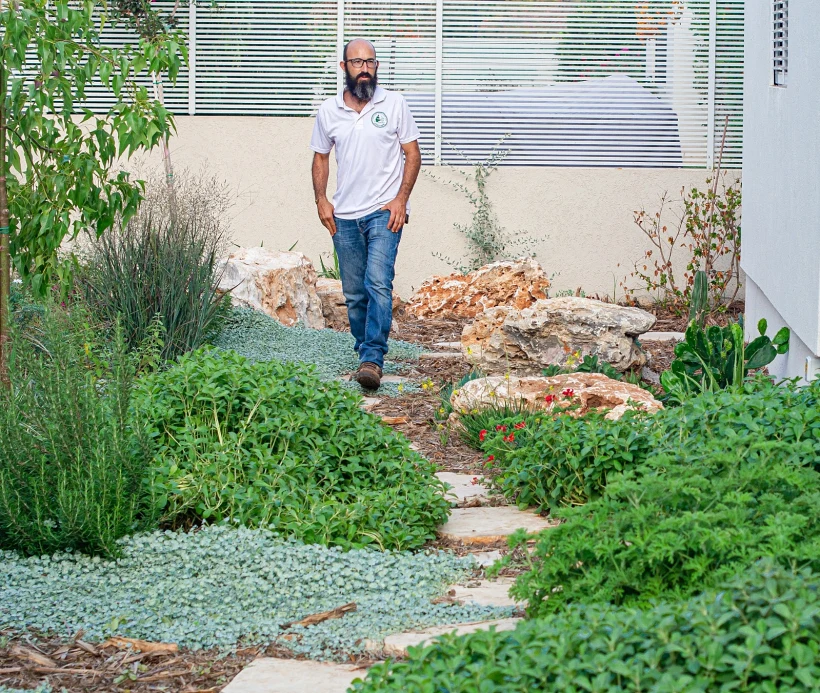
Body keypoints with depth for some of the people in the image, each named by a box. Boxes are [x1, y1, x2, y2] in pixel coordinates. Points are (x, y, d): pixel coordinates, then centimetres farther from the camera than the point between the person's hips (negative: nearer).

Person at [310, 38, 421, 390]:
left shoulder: (394, 104, 0)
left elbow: (412, 154, 3)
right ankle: (365, 353, 23)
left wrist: (401, 199, -7)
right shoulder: (328, 111, 7)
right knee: (354, 294, 9)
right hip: (344, 216, 4)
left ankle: (372, 360, -22)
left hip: (384, 212, -3)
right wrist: (321, 200, 3)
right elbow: (320, 157, 16)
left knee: (378, 285, -18)